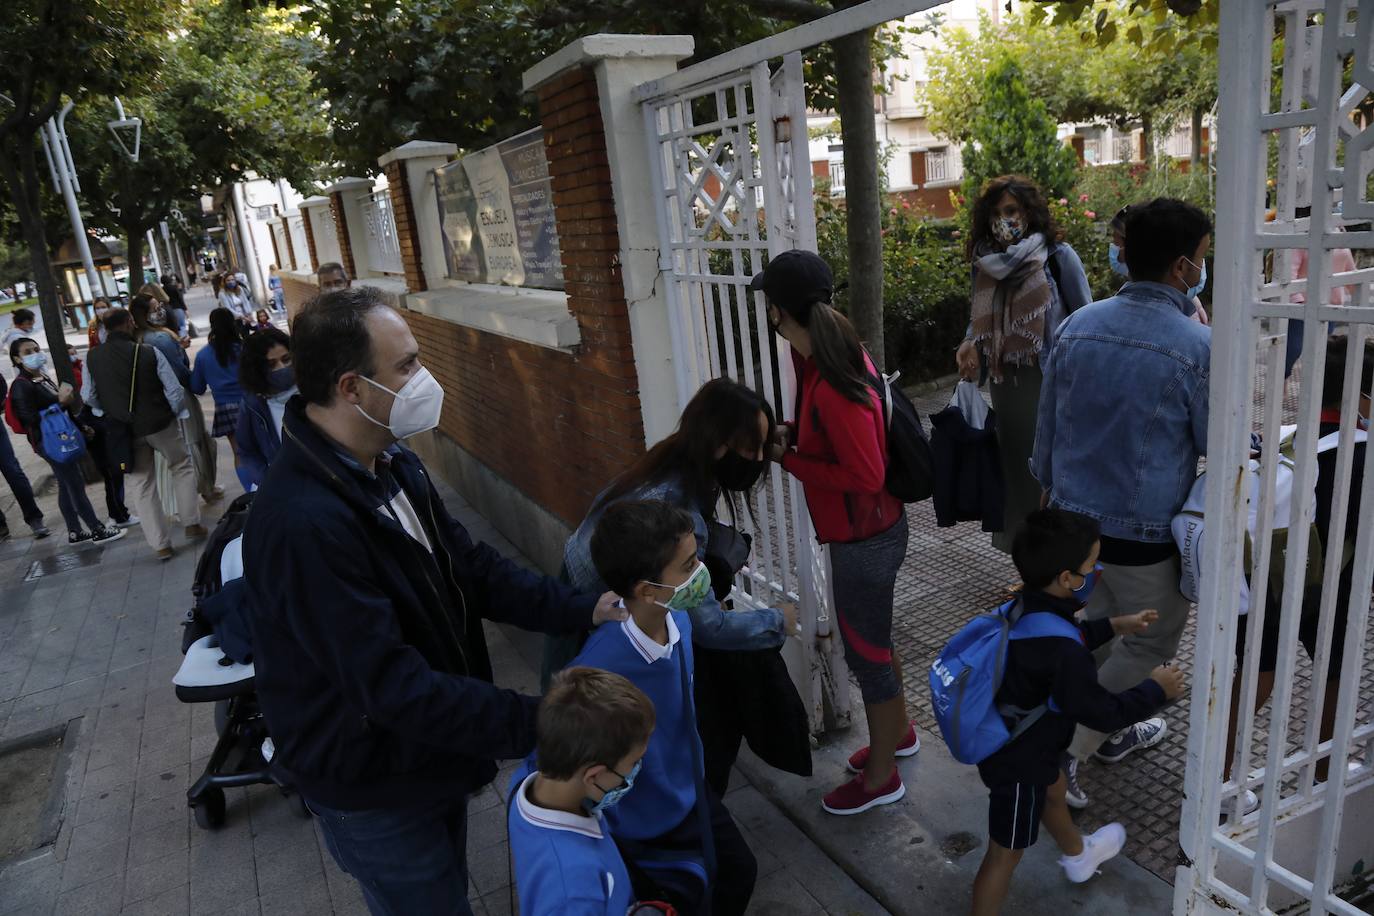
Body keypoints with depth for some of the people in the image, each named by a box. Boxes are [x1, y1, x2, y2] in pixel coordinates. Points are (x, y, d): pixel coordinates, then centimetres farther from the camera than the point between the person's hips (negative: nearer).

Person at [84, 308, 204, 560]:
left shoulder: (92, 358, -6)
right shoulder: (149, 353, -14)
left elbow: (88, 397, 1)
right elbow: (174, 390, -12)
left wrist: (110, 413, 18)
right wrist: (177, 412, 6)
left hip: (124, 431, 2)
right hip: (160, 424, -2)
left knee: (142, 486, 11)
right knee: (182, 467, 21)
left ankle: (160, 544, 15)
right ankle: (191, 523, 19)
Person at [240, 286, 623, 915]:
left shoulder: (391, 463, -3)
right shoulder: (302, 522, -34)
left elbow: (470, 566, 1)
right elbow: (393, 686, -32)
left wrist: (584, 609, -10)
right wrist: (539, 724, -30)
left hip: (431, 756, 8)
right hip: (373, 791, -8)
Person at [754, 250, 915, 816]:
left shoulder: (833, 389, -31)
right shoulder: (836, 353, -1)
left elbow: (865, 477, -28)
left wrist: (787, 459, -21)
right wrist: (792, 435, -4)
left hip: (863, 539, -9)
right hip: (865, 531, 9)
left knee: (866, 650, 9)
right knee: (872, 637, 26)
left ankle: (881, 776, 30)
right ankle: (899, 732, 49)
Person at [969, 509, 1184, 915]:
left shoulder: (1028, 608, -10)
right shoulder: (1063, 655, -38)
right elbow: (1104, 712, -24)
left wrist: (1115, 625, 16)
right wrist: (1156, 689, -10)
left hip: (1009, 742, 10)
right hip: (1018, 764, -10)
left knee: (1054, 790, 37)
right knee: (1006, 854, 10)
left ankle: (1078, 855, 66)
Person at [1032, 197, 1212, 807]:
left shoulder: (1077, 326, -3)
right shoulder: (1198, 347, -19)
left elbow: (1046, 425, 7)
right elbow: (1218, 448, -6)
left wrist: (1048, 485, 21)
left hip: (1073, 518, 6)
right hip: (1145, 534, -6)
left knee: (1097, 629, 23)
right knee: (1148, 646, 14)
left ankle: (1112, 734, 42)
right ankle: (1062, 751, 11)